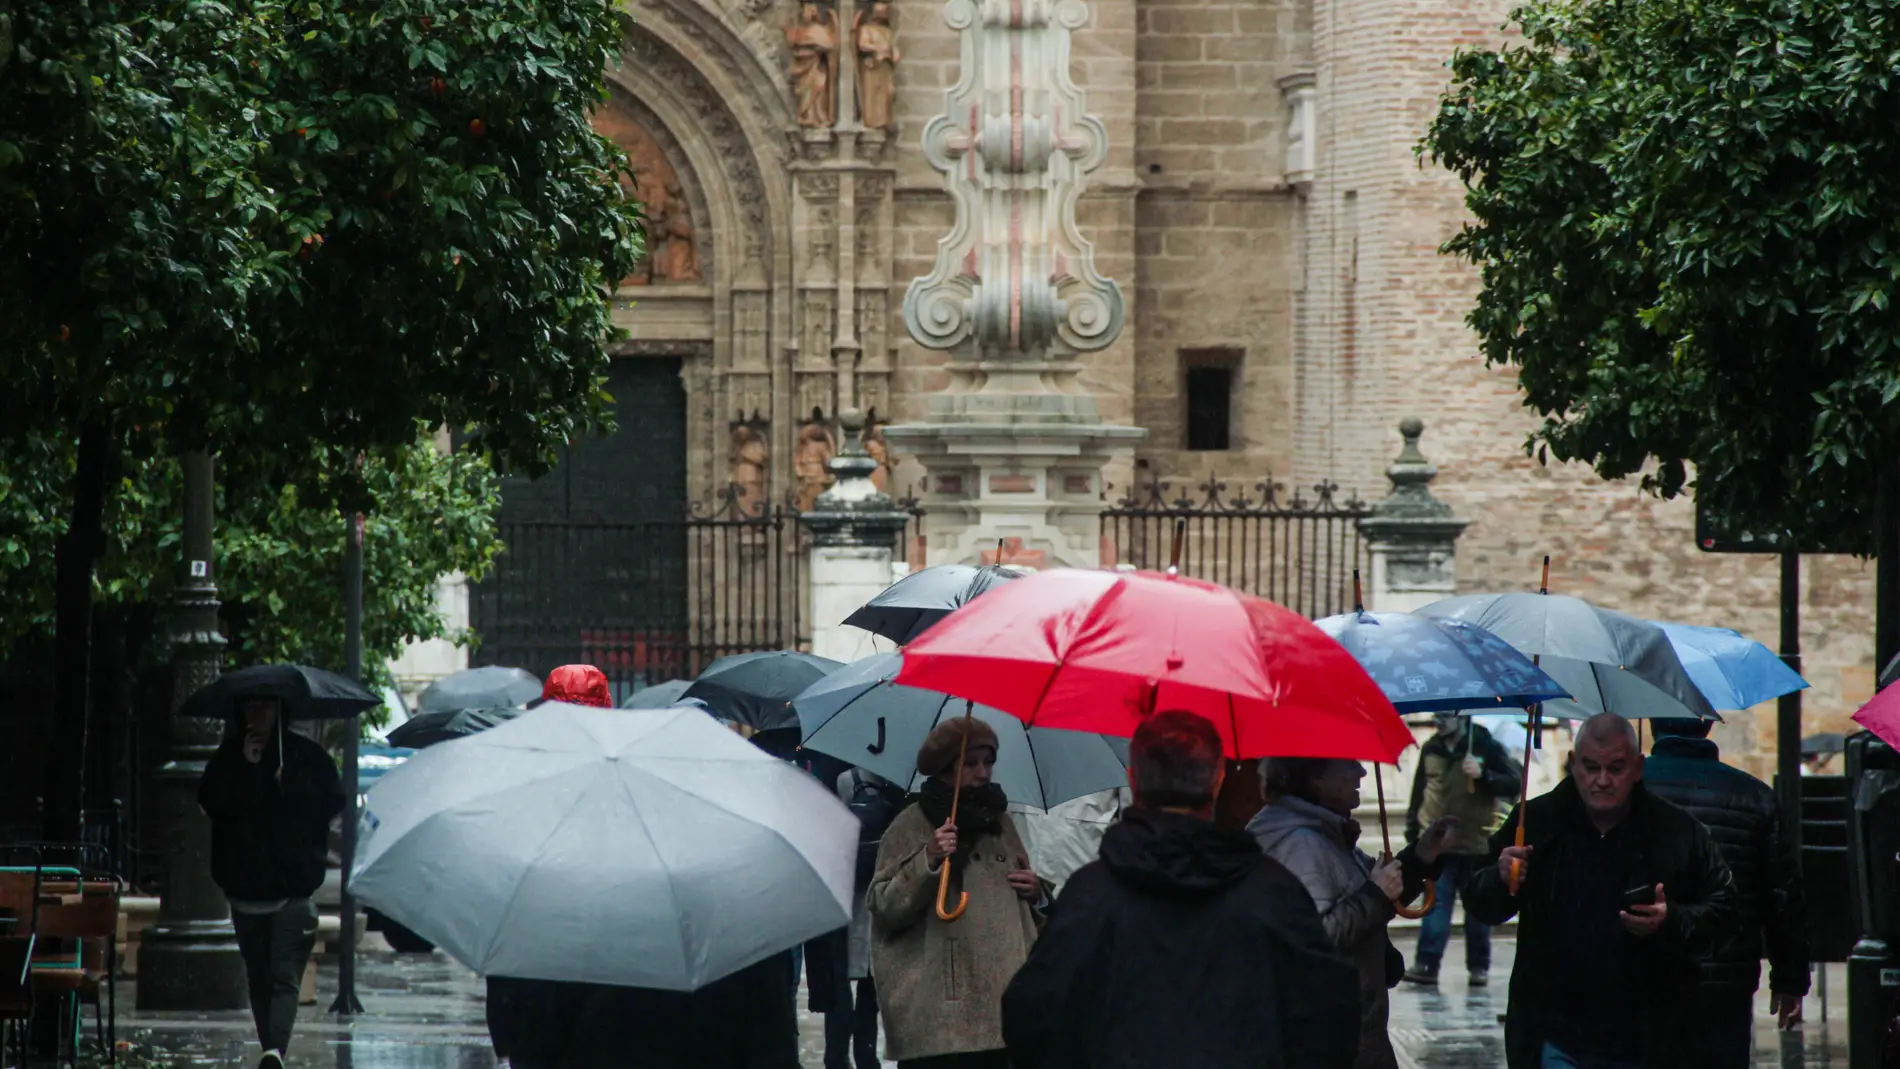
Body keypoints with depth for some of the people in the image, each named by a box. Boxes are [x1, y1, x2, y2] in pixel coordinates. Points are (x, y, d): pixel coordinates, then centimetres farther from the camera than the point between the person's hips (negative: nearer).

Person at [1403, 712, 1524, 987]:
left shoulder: (1485, 745, -3)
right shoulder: (1431, 750, 7)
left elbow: (1514, 783, -6)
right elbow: (1418, 793, 17)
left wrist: (1483, 775, -21)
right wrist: (1413, 832, 15)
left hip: (1476, 844, -2)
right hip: (1437, 844, 2)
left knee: (1478, 907, 7)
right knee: (1436, 905, -7)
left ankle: (1478, 967, 14)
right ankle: (1426, 964, -12)